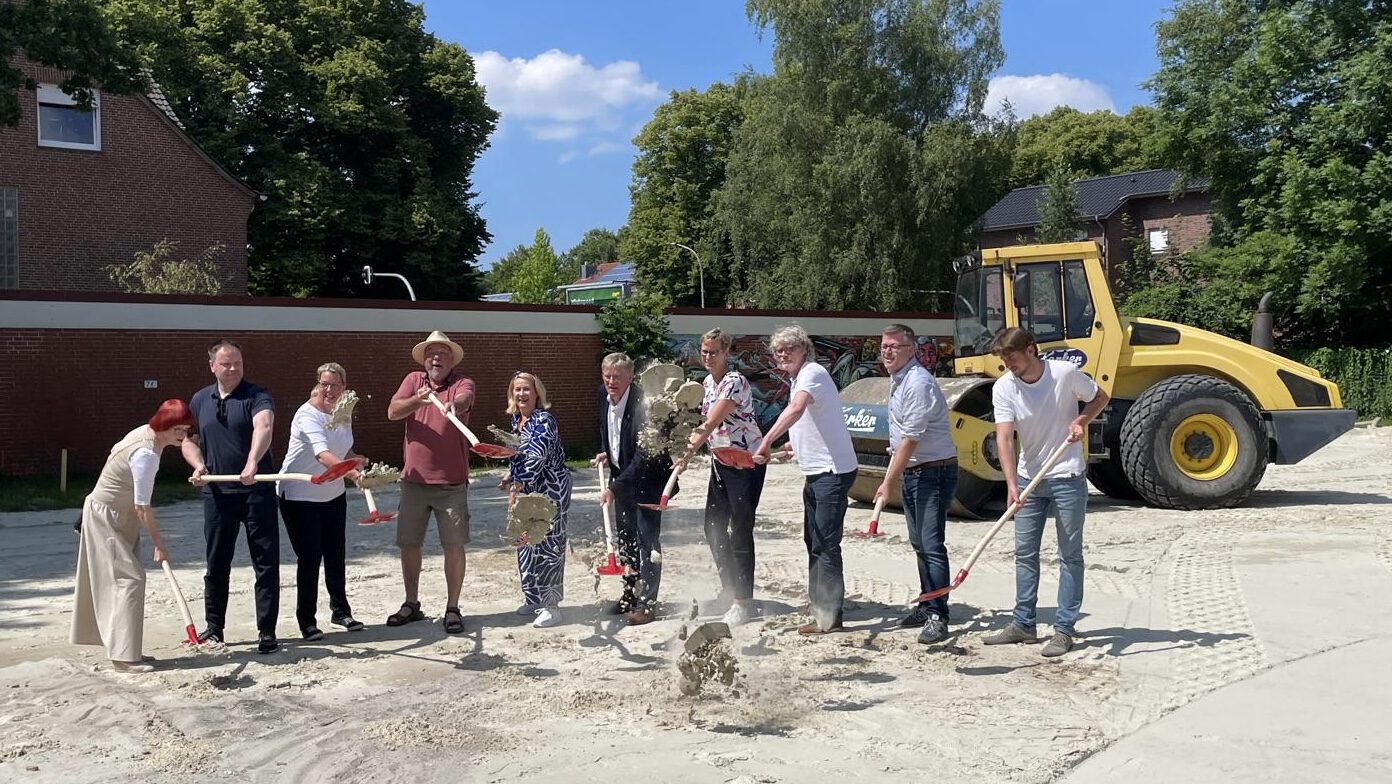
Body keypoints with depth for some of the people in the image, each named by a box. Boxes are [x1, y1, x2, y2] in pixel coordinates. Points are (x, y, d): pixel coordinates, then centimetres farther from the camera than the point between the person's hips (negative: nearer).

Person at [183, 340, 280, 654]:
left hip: (256, 491, -4)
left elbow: (263, 427, -26)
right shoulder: (200, 400, 11)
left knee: (266, 563, -2)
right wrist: (198, 464, -3)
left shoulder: (257, 396, -6)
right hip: (216, 493, 4)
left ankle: (267, 631, 5)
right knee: (216, 564, 12)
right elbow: (188, 439, 19)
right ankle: (214, 628, 25)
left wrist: (252, 463, -44)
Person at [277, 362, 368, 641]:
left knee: (336, 555, 13)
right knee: (309, 558, -5)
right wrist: (350, 472, -57)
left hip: (333, 495, 7)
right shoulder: (307, 415, -23)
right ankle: (306, 621, 9)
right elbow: (322, 453, -40)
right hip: (300, 496, -7)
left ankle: (340, 610, 28)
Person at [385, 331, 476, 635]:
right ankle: (411, 604, 28)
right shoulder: (413, 380, 7)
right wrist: (418, 400, -25)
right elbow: (392, 412, -6)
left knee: (454, 545, 0)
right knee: (408, 544, 11)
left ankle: (452, 608, 12)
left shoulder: (461, 383, -3)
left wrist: (454, 404, -51)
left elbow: (465, 398, -28)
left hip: (452, 482, -3)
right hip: (414, 480, 3)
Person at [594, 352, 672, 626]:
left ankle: (647, 602, 1)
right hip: (621, 475, 8)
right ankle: (631, 593, 30)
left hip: (649, 476, -8)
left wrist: (614, 487, -36)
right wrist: (604, 452, 2)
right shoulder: (603, 394, -5)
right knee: (625, 537, 16)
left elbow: (643, 457, -32)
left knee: (647, 537, -7)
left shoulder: (642, 404, -29)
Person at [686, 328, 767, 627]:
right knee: (714, 528, 11)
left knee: (740, 531, -5)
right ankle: (730, 588, 25)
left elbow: (712, 423, -30)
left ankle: (743, 602, 2)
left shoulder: (735, 382, -19)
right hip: (721, 462, 9)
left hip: (747, 463, -9)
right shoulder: (708, 382, 8)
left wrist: (688, 452, -39)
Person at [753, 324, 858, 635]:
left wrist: (766, 442, -42)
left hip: (833, 472, -11)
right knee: (813, 543, 14)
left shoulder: (813, 372, -15)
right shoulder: (798, 378, 16)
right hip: (816, 473, 11)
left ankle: (829, 617, -2)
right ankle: (820, 609, 24)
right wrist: (796, 447, 26)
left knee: (826, 545, -8)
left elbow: (795, 409, -36)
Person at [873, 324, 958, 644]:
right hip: (911, 473, 10)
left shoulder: (918, 384, -20)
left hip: (934, 471, -10)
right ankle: (927, 606, 24)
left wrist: (888, 482, -19)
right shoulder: (897, 379, 12)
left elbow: (910, 440, -22)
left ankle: (937, 616, -10)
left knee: (932, 545, -12)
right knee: (919, 544, 15)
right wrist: (892, 476, 20)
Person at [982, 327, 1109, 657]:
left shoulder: (1065, 373, -14)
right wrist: (1011, 485, -30)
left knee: (1070, 555, 2)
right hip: (1028, 478, 3)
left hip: (1068, 478, -3)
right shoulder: (1003, 388, -10)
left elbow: (1100, 397, 5)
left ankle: (1063, 630, 9)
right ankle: (1023, 624, 20)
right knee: (1025, 553, 9)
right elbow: (1004, 438, -18)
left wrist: (1082, 420, -16)